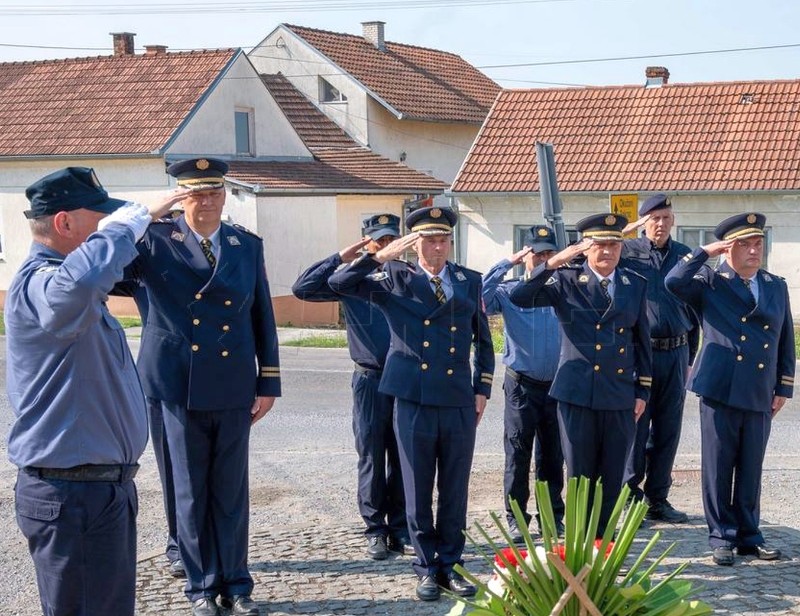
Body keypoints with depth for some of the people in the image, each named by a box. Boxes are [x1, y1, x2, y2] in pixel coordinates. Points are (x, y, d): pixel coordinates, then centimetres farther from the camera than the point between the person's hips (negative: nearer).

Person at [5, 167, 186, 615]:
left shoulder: (59, 278, 13)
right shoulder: (37, 286, -21)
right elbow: (80, 280, -43)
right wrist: (137, 218, -31)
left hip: (105, 485, 11)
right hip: (73, 494, -11)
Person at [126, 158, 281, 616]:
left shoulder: (249, 245, 6)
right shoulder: (155, 240, -2)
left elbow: (263, 317, 8)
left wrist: (268, 383, 4)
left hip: (234, 387, 2)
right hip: (181, 386, -2)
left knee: (232, 490, 9)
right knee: (191, 491, 8)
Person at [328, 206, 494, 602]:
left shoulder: (470, 281, 10)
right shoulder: (394, 278, 3)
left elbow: (483, 341, 15)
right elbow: (339, 283, -7)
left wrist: (482, 389, 7)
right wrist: (380, 256, -14)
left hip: (460, 403, 2)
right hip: (413, 401, -2)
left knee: (455, 490, 9)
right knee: (418, 490, 7)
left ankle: (450, 564, 21)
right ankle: (427, 567, 19)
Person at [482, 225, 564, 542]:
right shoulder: (510, 292, -1)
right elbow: (478, 295, -17)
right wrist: (508, 263, -15)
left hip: (557, 385, 2)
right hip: (522, 385, -2)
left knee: (553, 456, 11)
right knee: (518, 455, 2)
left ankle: (553, 516, 22)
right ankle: (516, 518, 11)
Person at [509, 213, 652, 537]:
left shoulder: (635, 285, 9)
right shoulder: (566, 281, 0)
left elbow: (643, 340, 12)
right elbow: (519, 297, -14)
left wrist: (642, 391, 9)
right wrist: (553, 263, -22)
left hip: (621, 398, 3)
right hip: (577, 397, -3)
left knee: (612, 481, 8)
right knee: (580, 479, 5)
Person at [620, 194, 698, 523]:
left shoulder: (685, 255, 9)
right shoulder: (628, 251, 1)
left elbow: (693, 309, 14)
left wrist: (689, 357, 13)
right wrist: (629, 230, -15)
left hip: (675, 352, 4)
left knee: (667, 430, 8)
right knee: (635, 425, -1)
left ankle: (657, 499, 19)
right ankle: (630, 496, 11)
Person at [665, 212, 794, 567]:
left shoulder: (776, 287, 13)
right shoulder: (710, 282, 0)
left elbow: (785, 341, 15)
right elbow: (675, 282, -20)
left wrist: (783, 388, 10)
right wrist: (705, 253, -14)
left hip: (761, 395, 4)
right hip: (720, 390, -4)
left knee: (751, 470, 10)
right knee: (718, 468, 3)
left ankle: (748, 535, 22)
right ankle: (721, 538, 13)